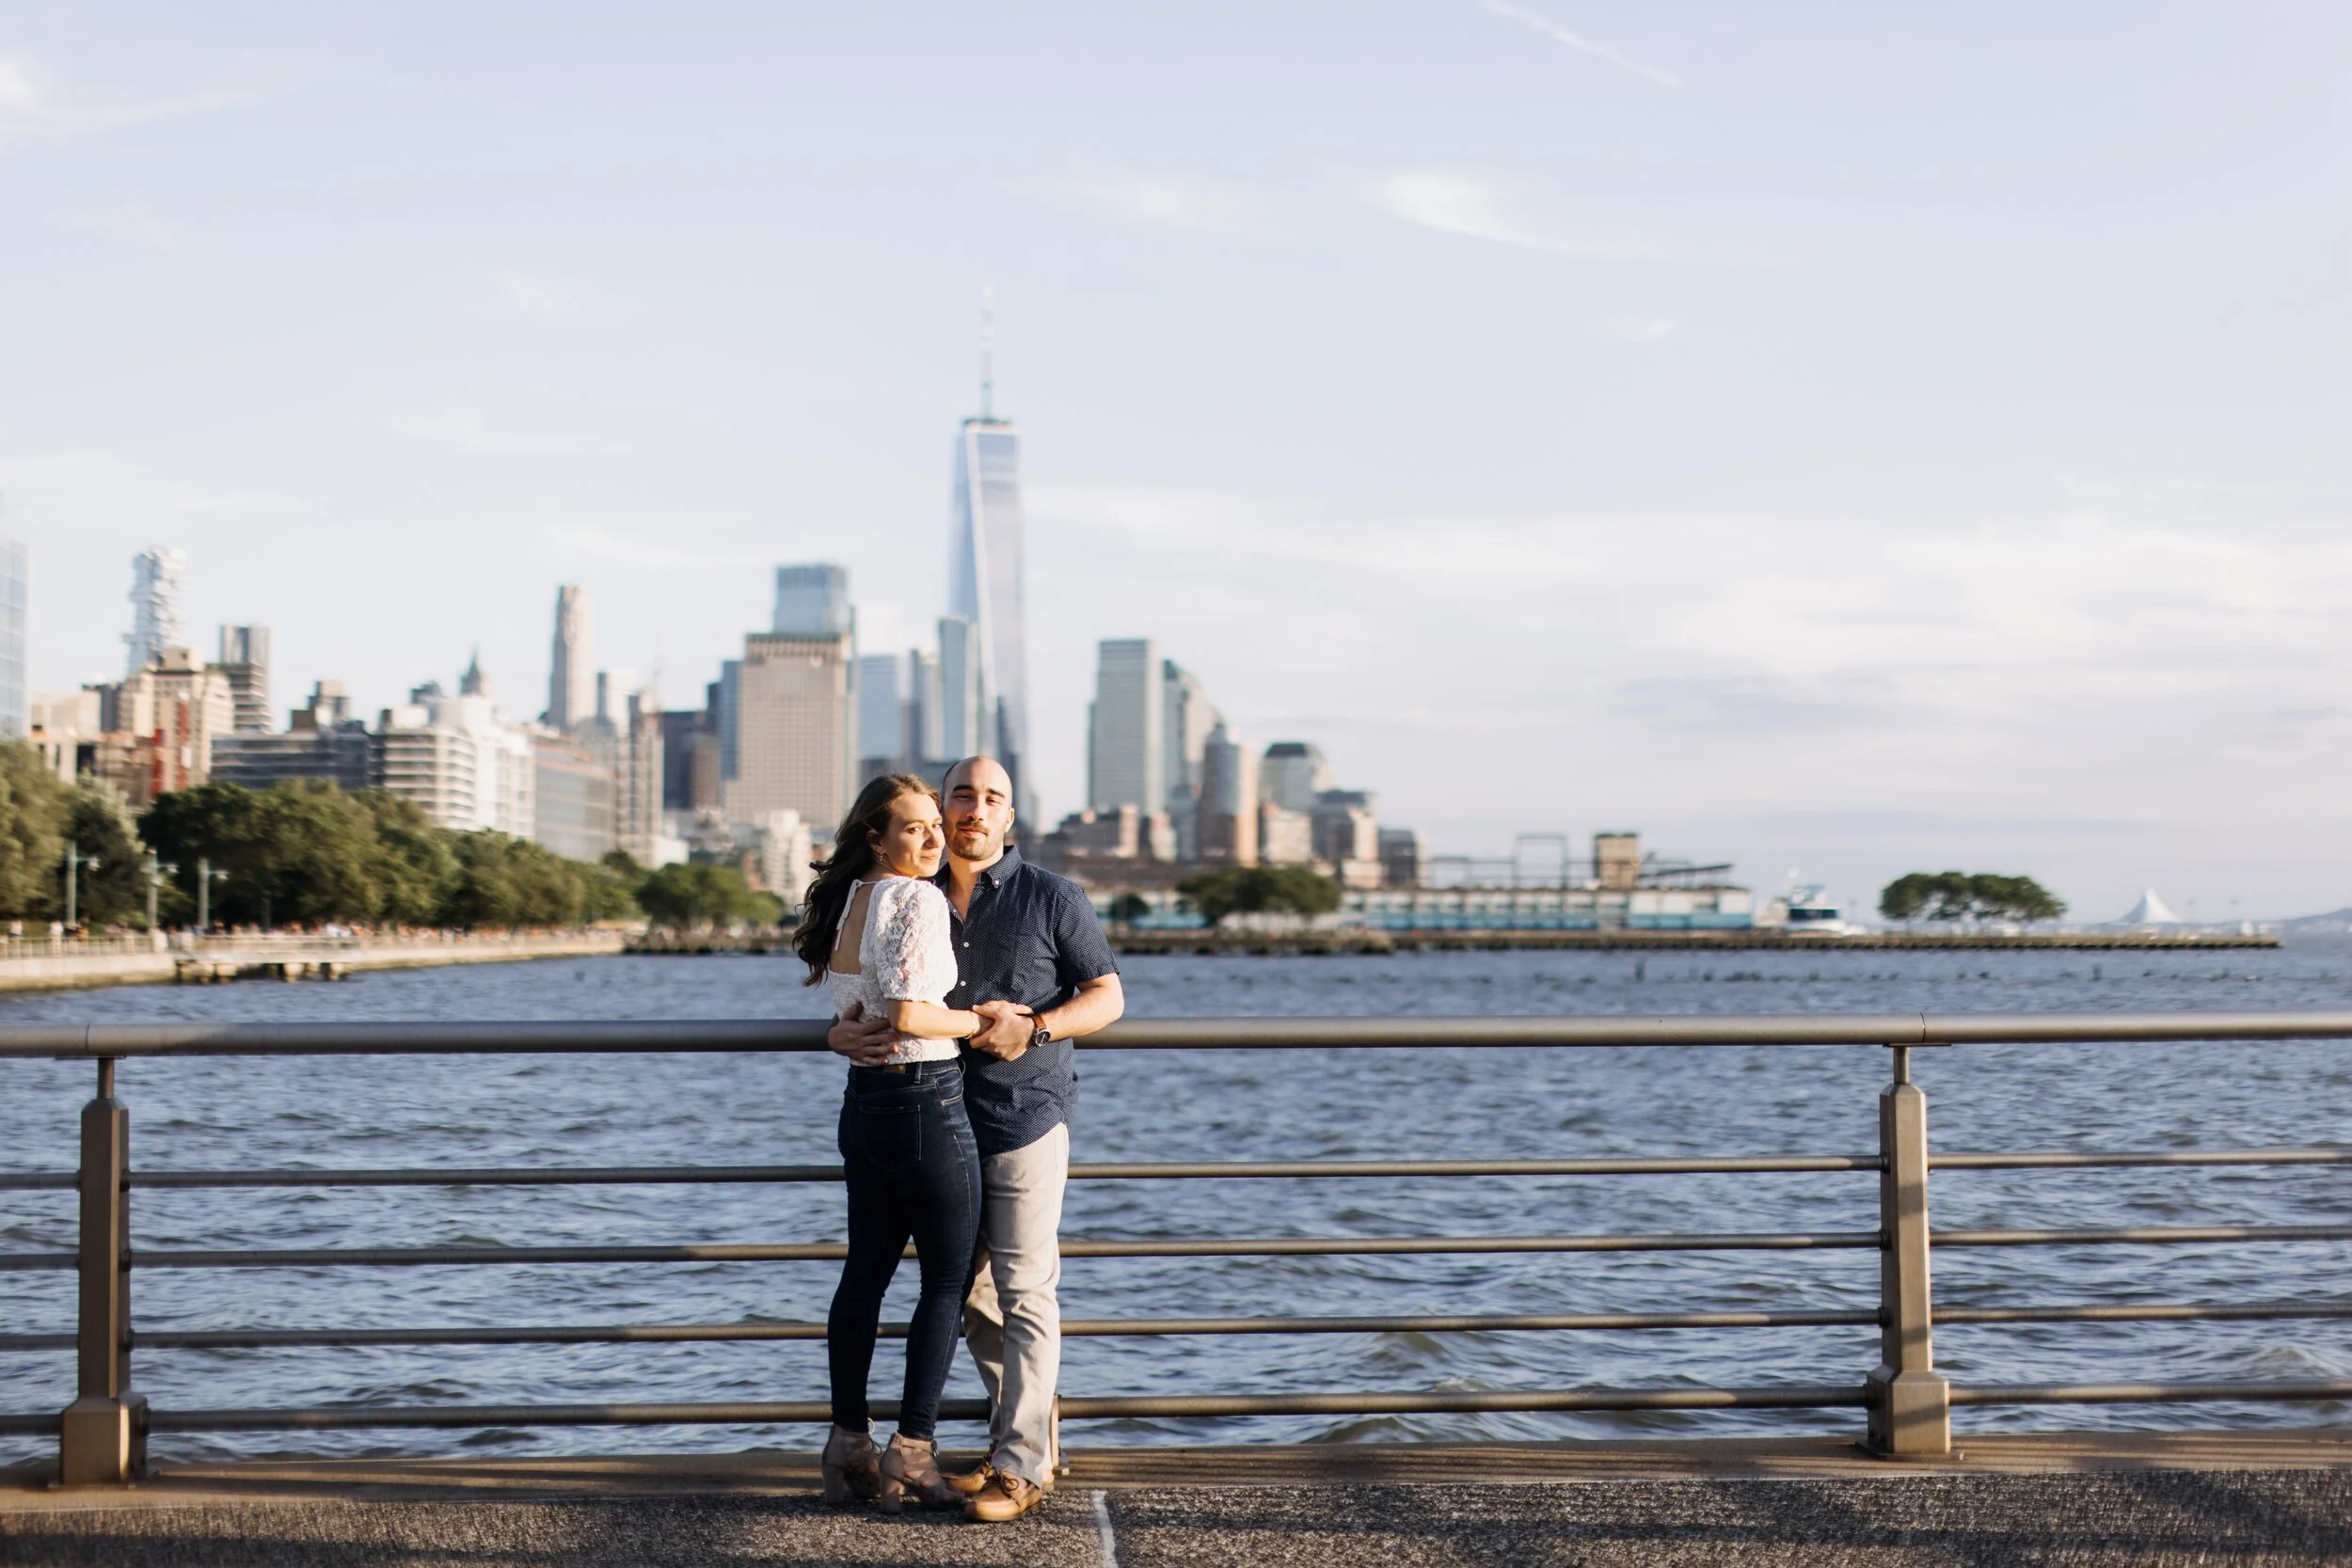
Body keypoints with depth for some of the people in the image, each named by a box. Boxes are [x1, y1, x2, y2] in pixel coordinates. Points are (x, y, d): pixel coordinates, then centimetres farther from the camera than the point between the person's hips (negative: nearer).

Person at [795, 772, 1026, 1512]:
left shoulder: (848, 898, 11)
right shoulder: (917, 900, -16)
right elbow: (909, 1014, -23)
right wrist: (980, 1020, -11)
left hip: (863, 1102, 8)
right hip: (927, 1101, -8)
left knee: (865, 1272, 13)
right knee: (947, 1279, 2)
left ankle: (848, 1445, 18)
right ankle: (912, 1451, 2)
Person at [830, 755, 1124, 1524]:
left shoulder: (1050, 897, -2)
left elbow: (1107, 995, -1)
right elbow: (863, 999, 16)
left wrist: (1035, 1028, -18)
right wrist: (844, 1033, -8)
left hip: (1025, 1122, -5)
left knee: (1024, 1295, -6)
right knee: (970, 1294, 10)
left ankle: (1021, 1467, -3)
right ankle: (1027, 1434, 23)